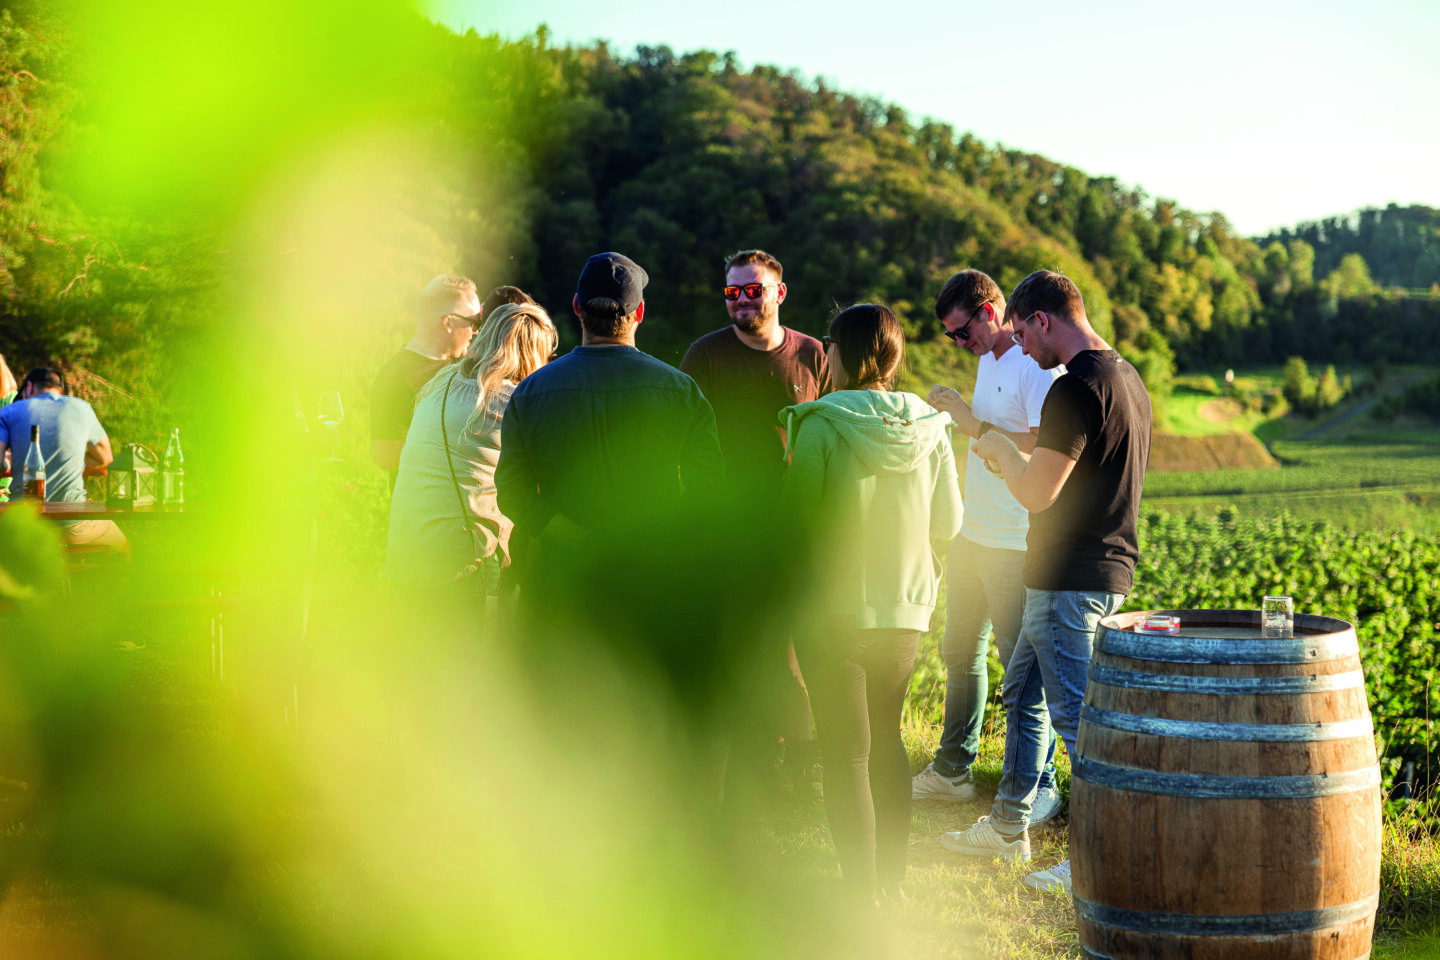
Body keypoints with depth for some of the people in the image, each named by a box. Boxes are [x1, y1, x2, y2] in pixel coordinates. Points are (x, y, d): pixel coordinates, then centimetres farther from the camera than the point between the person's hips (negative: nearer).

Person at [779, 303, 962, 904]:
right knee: (886, 739, 20)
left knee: (846, 754, 4)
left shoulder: (822, 425, -14)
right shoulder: (929, 429, -1)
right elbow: (948, 524, 5)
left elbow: (796, 516, -9)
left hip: (833, 607, -4)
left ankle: (862, 899, 5)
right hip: (905, 607, 4)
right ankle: (892, 884, 25)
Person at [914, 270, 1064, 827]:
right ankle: (952, 770, 28)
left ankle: (1035, 789, 6)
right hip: (972, 532, 9)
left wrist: (976, 426, -23)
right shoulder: (988, 359, 14)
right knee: (960, 653, 16)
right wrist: (954, 414, 12)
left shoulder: (1038, 365, -15)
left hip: (1017, 544, -9)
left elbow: (1044, 448, -24)